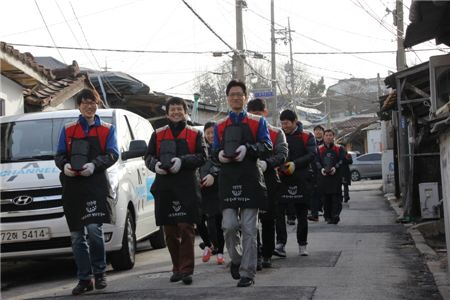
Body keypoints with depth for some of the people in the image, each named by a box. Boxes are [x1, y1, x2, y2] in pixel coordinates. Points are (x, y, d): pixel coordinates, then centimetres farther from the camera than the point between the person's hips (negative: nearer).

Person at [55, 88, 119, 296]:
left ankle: (99, 273, 0)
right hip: (72, 186, 3)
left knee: (94, 228, -18)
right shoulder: (68, 130, 18)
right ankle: (84, 279, 10)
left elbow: (112, 154, 2)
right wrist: (65, 165, -10)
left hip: (95, 184, -3)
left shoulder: (107, 129, 13)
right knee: (77, 235, 3)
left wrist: (94, 165, -16)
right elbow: (59, 155, 14)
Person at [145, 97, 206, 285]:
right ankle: (177, 268, 19)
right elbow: (148, 156, 14)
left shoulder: (195, 134, 9)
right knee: (170, 231, 7)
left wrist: (182, 161, -16)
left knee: (186, 228, -8)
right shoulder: (158, 135, 16)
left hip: (187, 186, -3)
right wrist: (155, 165, -8)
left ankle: (186, 270, -6)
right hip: (164, 186, 3)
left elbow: (201, 157, 0)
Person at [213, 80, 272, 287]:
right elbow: (214, 151, 15)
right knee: (229, 225, -7)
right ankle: (235, 260, 20)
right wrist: (219, 154, -9)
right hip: (228, 181, 2)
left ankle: (247, 273, 4)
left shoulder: (258, 122, 9)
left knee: (249, 229, -2)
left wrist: (247, 149, -16)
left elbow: (267, 147, 0)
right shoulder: (220, 126, 16)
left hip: (250, 180, -2)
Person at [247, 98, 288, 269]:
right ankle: (255, 255, 2)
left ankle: (267, 255, 13)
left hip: (269, 180, -1)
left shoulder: (276, 133, 6)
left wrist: (266, 163, -26)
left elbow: (282, 154, -7)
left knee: (268, 219, 3)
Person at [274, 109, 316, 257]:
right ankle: (280, 244, -12)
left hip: (301, 180, -1)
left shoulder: (306, 136, 3)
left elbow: (312, 155, -9)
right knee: (279, 212, -12)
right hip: (282, 179, 1)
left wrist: (295, 164, -21)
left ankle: (302, 245, 16)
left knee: (302, 215, 6)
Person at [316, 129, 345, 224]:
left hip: (336, 176, -2)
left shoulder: (339, 149, 9)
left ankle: (335, 215, -12)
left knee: (336, 196, -9)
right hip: (323, 176, 2)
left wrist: (335, 168, -16)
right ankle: (328, 216, 9)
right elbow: (317, 161, 8)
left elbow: (342, 160, 1)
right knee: (326, 197, 2)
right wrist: (321, 169, -12)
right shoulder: (319, 149, 13)